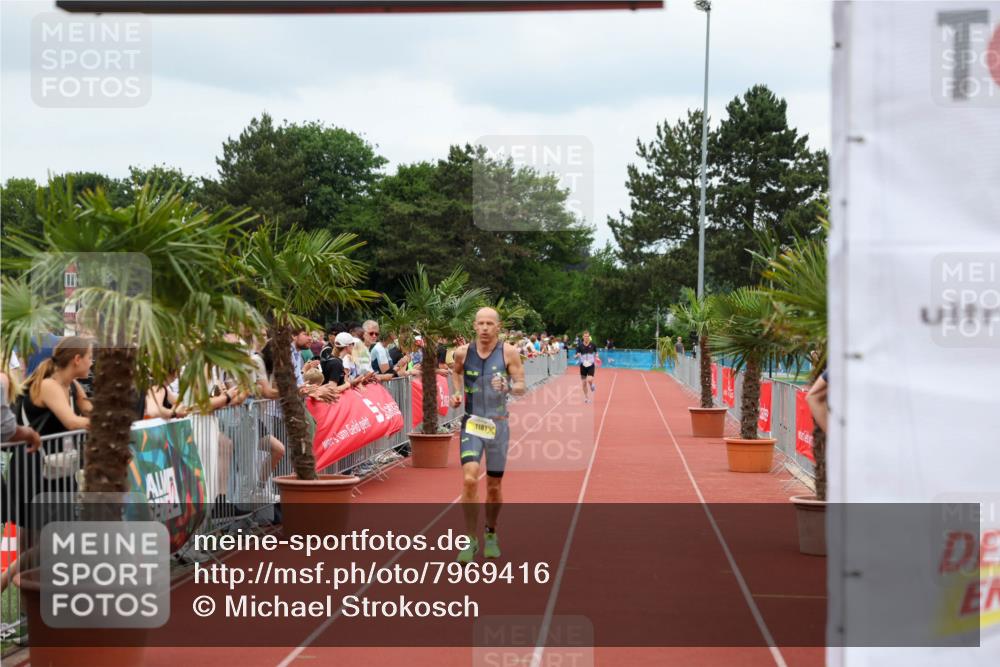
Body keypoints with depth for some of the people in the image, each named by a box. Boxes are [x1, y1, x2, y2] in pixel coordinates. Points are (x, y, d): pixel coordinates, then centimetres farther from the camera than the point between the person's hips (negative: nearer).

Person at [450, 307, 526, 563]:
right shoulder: (463, 352, -1)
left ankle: (491, 534, 33)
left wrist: (509, 387, -29)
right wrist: (457, 392, 4)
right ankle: (471, 540, -7)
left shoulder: (509, 352, -7)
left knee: (494, 486, 9)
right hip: (471, 424, 0)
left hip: (497, 425, 0)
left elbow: (521, 387, -8)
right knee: (469, 479, -17)